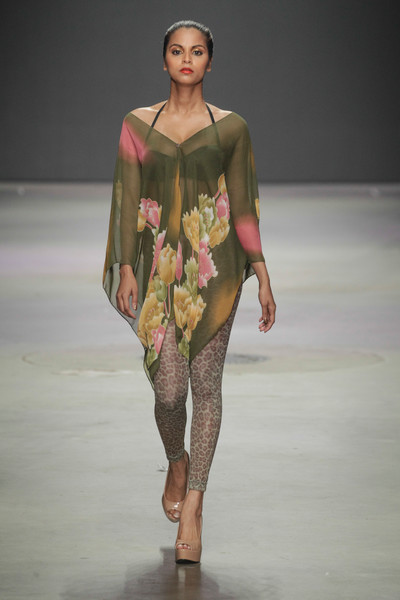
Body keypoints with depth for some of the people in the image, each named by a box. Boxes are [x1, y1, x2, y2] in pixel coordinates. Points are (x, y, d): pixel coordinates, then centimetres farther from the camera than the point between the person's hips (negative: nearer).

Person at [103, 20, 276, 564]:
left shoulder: (232, 127, 5)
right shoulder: (137, 124, 7)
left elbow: (242, 207, 6)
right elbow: (127, 200, 5)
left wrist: (262, 276, 2)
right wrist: (125, 268, -4)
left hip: (214, 264, 0)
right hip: (158, 265, 0)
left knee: (206, 383, -4)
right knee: (168, 387, -4)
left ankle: (192, 504, 1)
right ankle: (177, 464, 28)